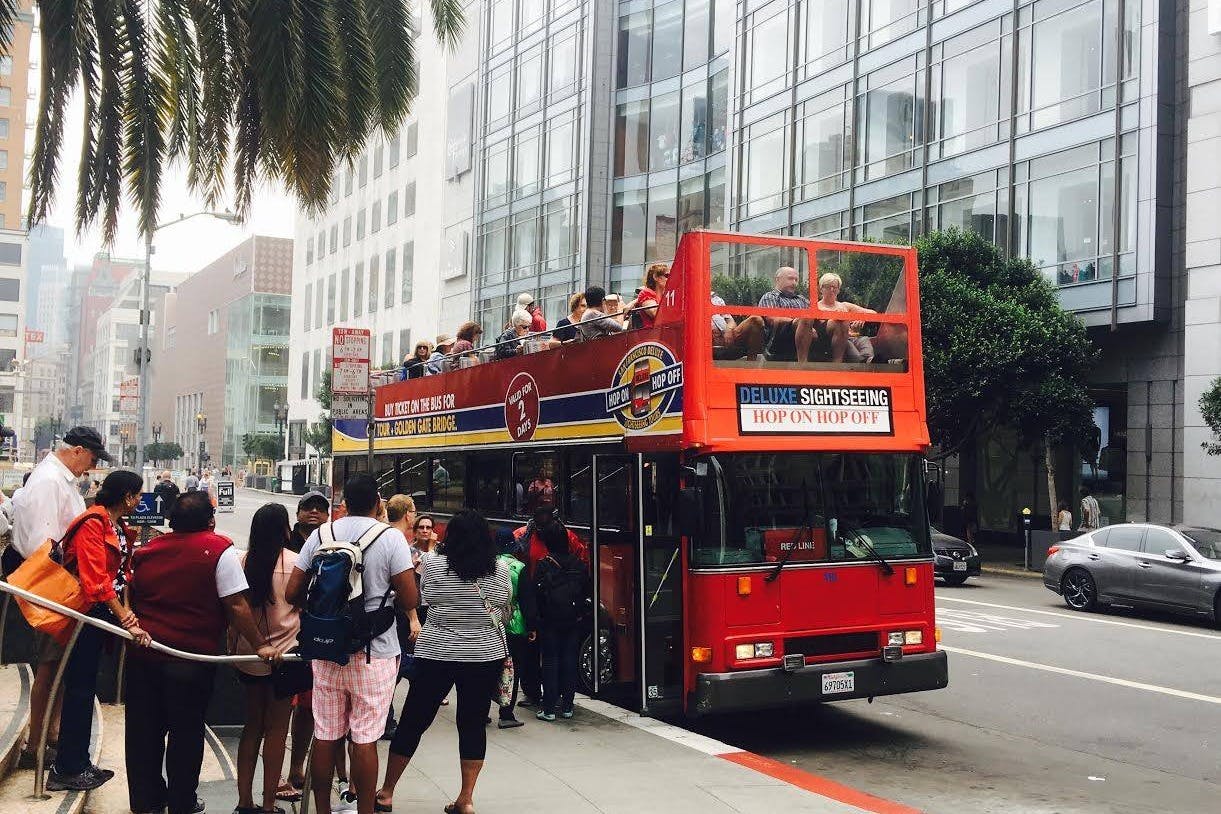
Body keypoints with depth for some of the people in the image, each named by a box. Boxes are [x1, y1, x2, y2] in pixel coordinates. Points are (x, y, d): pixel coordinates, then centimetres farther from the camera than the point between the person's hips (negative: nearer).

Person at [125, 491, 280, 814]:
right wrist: (261, 644, -8)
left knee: (144, 729, 16)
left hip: (143, 653, 5)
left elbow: (132, 597, 19)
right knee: (186, 732, 9)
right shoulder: (220, 550, -12)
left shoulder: (147, 549, 6)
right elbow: (236, 606, -15)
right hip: (192, 657, -5)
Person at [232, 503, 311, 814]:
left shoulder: (244, 561, -3)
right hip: (284, 653, -4)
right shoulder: (295, 561, -13)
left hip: (248, 654, 4)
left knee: (252, 725, 16)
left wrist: (234, 646, 17)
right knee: (276, 730, 6)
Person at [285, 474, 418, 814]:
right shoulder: (391, 538, -9)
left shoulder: (321, 535, 1)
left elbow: (293, 594, 2)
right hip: (374, 652, -3)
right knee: (365, 739, 3)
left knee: (325, 736, 11)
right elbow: (409, 600, -12)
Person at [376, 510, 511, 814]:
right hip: (486, 656, 1)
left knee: (413, 721, 8)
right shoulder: (500, 571, -1)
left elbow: (424, 598, 8)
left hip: (437, 653, -1)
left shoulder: (433, 566, -7)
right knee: (473, 724, 9)